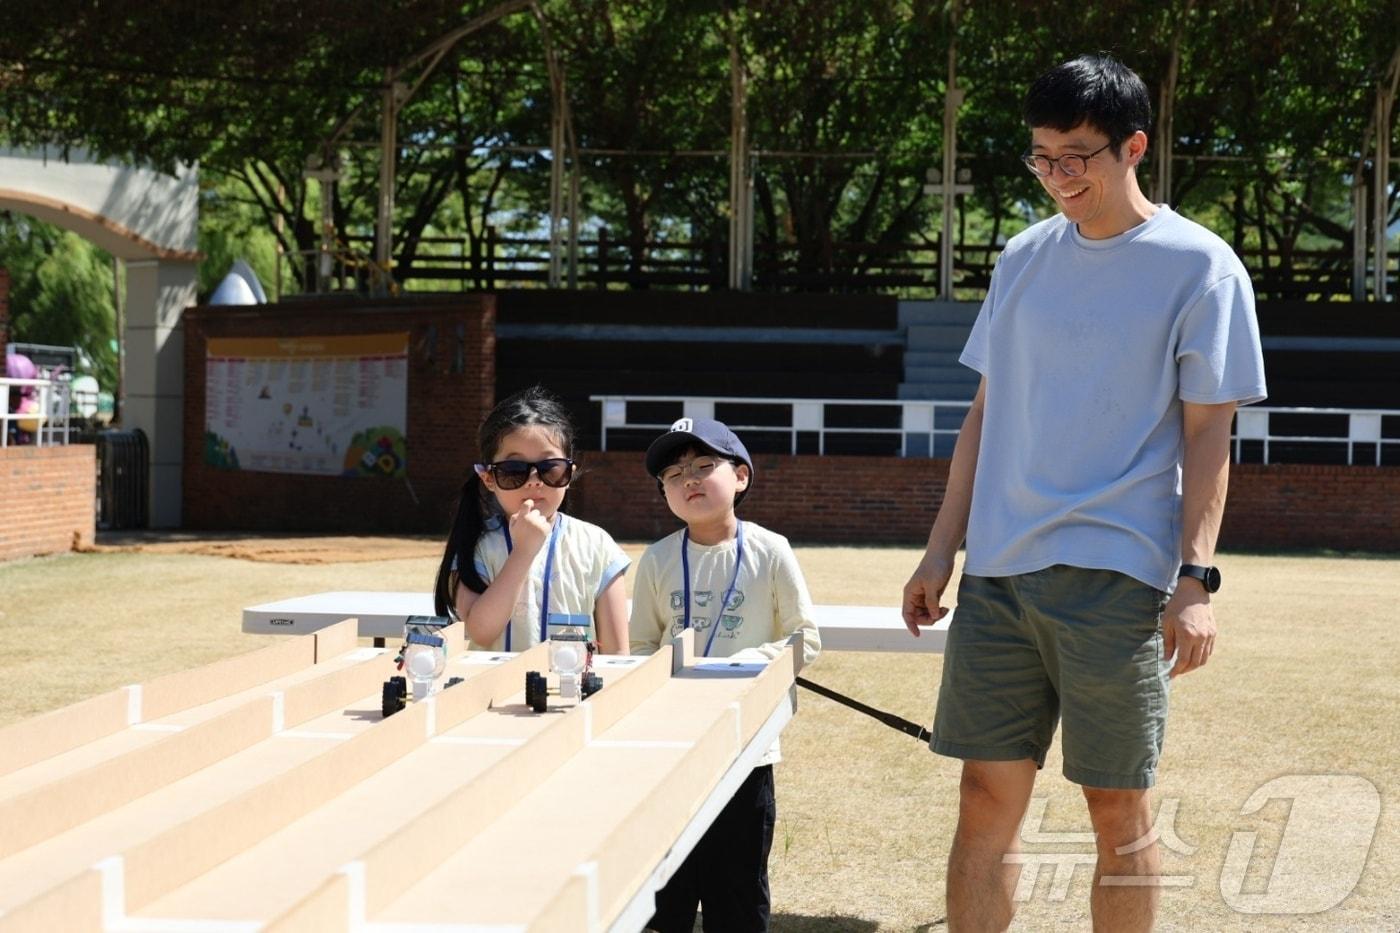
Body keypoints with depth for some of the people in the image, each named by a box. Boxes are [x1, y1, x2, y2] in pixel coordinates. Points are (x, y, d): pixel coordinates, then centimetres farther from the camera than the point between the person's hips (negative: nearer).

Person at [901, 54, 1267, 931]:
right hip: (999, 572, 5)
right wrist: (940, 552, 12)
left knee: (1120, 810, 3)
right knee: (988, 797, 5)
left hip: (1117, 580, -4)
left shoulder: (1200, 267, -3)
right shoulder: (1024, 258, 12)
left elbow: (1207, 434, -5)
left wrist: (1195, 578, -13)